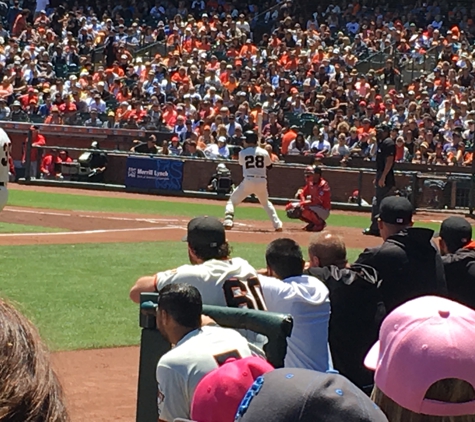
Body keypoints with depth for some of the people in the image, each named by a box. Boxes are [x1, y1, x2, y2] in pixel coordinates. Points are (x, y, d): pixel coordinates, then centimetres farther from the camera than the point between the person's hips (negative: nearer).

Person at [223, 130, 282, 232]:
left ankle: (228, 222, -11)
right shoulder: (264, 152, 4)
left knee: (232, 201, 10)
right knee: (266, 203, 27)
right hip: (262, 182, 3)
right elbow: (269, 166, 19)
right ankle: (277, 225, 17)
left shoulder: (242, 153, -1)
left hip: (248, 181, -3)